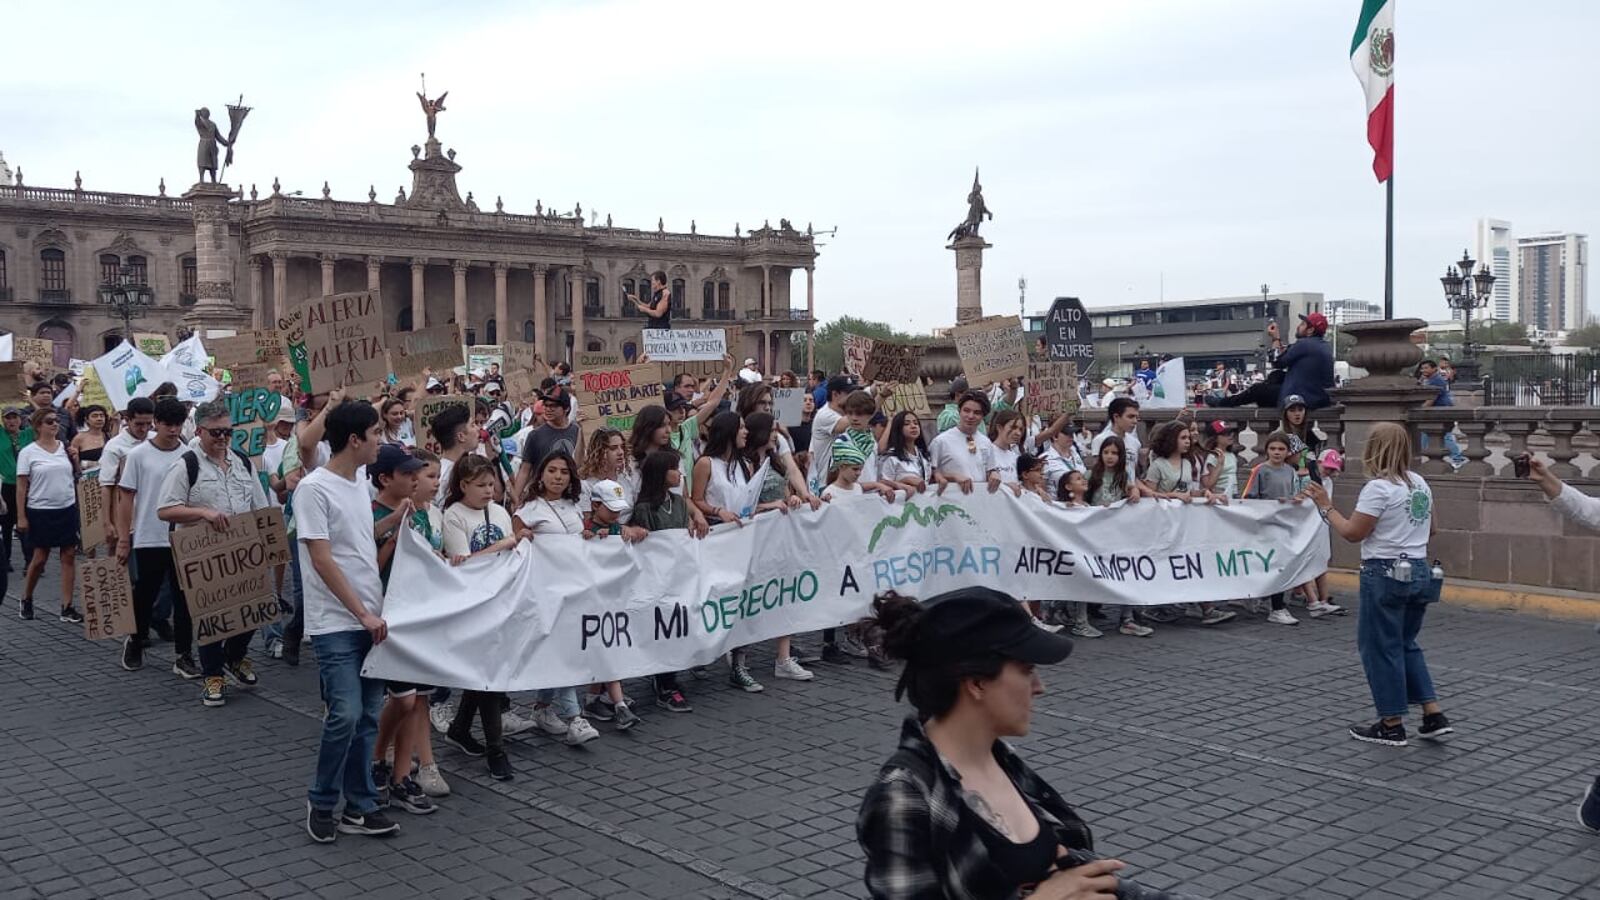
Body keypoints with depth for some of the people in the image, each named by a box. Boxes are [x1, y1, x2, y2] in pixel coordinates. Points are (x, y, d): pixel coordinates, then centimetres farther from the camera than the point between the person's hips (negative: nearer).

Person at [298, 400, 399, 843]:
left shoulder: (359, 486, 11)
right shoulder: (314, 489, -13)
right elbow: (322, 561, -16)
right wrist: (363, 613, -16)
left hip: (371, 619, 8)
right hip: (336, 623, -8)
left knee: (368, 715, 9)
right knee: (345, 715, -10)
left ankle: (359, 806, 18)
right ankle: (321, 803, 10)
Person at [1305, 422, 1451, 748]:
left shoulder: (1378, 488, -17)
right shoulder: (1420, 483, 8)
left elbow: (1352, 533, -15)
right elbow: (1432, 528, 19)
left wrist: (1326, 506, -5)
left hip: (1385, 574, -8)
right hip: (1419, 571, 8)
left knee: (1381, 647, 4)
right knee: (1405, 644, 19)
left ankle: (1392, 725, 10)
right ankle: (1434, 715, 14)